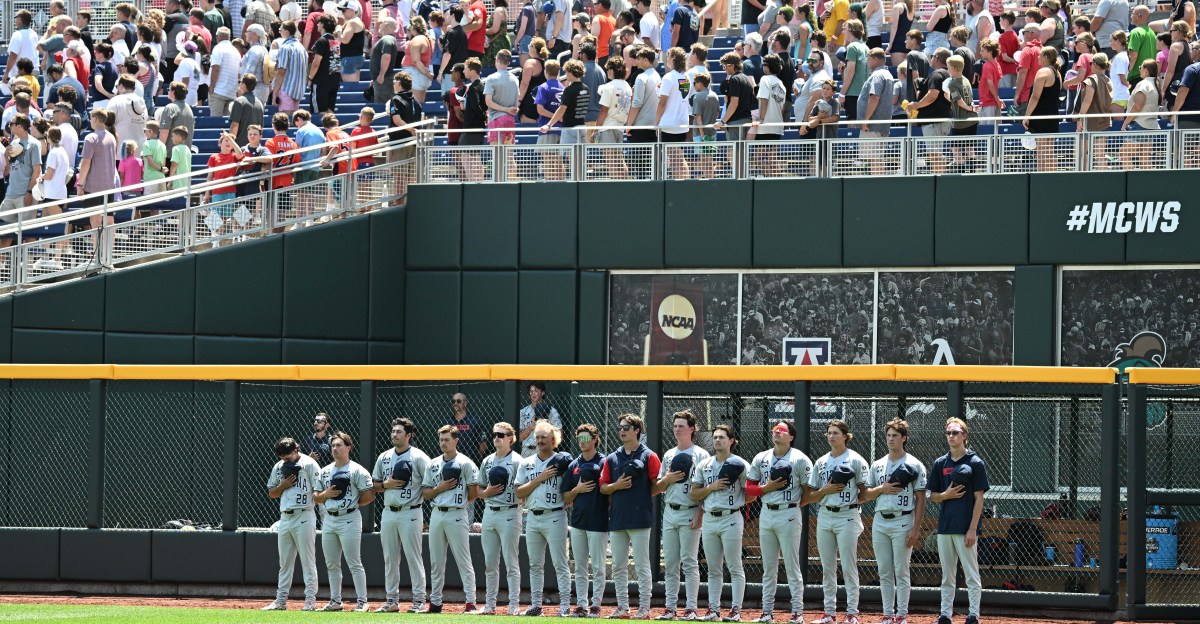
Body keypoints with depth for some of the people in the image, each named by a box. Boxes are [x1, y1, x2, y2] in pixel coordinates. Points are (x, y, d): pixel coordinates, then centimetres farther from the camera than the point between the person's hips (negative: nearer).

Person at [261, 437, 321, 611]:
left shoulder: (309, 464, -6)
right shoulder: (278, 467, 12)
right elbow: (271, 493, 17)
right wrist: (284, 485, -3)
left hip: (304, 517, -6)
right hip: (285, 517, 6)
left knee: (308, 561, -5)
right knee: (285, 562, 10)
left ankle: (311, 601, -4)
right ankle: (281, 601, 14)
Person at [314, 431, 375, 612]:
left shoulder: (357, 470, -5)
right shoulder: (324, 472, 14)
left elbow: (369, 495, -7)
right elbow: (316, 497, 15)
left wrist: (353, 504, -5)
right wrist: (326, 494, -4)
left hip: (349, 519, -7)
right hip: (328, 519, 7)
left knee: (354, 563, -8)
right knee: (331, 564, 10)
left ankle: (362, 602, -6)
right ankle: (335, 601, 17)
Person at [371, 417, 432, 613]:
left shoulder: (419, 457, -5)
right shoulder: (384, 457, 12)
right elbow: (374, 485, 15)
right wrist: (387, 484, -4)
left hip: (410, 514, -6)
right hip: (388, 514, 6)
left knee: (413, 557, -5)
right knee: (390, 559, 8)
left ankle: (419, 600, -2)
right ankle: (392, 601, 14)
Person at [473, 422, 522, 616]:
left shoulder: (516, 461, -4)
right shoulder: (487, 461, 14)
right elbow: (479, 491, 17)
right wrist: (488, 492, -2)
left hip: (509, 514, -6)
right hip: (489, 512, 6)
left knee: (511, 563, -5)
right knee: (490, 563, 9)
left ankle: (514, 605, -3)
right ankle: (489, 605, 15)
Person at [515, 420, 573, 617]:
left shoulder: (562, 463, -1)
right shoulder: (526, 464, 10)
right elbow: (519, 493, 1)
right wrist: (540, 478, -8)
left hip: (554, 517, -5)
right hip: (533, 518, 5)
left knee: (560, 564, -5)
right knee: (535, 564, 9)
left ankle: (565, 606, -6)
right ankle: (536, 605, 13)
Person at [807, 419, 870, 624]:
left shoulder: (856, 460, -1)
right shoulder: (821, 462, 13)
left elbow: (864, 493, 0)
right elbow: (813, 496, 12)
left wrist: (855, 501, -13)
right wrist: (825, 490, -5)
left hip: (847, 516, -5)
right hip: (825, 517, 5)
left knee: (849, 567, -6)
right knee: (827, 568, 7)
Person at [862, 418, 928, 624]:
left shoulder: (914, 465, -2)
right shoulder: (877, 465, 12)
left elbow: (921, 499, -4)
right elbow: (865, 495, 13)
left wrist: (916, 528, -11)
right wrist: (882, 489, -8)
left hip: (902, 522, -5)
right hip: (880, 522, 5)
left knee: (901, 571, -4)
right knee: (884, 572, 7)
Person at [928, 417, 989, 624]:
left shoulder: (975, 463, -3)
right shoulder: (940, 463, 11)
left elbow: (979, 498, -6)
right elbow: (932, 496, 15)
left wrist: (972, 529, -13)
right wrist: (946, 495, -8)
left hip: (966, 528, -5)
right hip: (944, 527, 5)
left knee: (971, 575, -4)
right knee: (947, 576, 10)